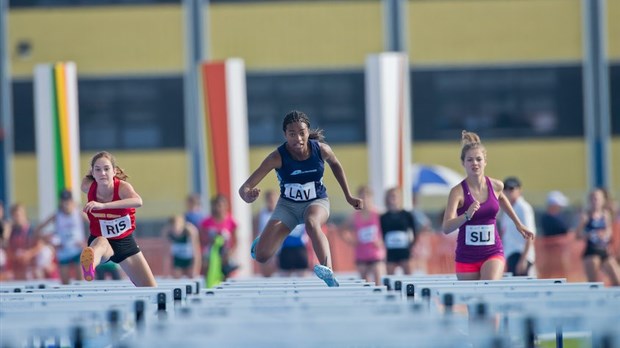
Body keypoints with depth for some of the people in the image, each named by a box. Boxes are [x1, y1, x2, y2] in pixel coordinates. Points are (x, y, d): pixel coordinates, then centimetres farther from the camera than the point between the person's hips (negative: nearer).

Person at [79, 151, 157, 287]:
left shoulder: (122, 187, -26)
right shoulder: (87, 186, -17)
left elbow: (138, 201, -52)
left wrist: (103, 205, -61)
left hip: (125, 241, 1)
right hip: (100, 239, -1)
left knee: (151, 290, 1)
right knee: (100, 243, -42)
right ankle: (89, 267, -79)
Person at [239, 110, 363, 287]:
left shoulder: (321, 149, -18)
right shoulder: (277, 157, -25)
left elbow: (335, 164, 8)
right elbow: (245, 188, -28)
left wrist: (348, 197, 11)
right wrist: (248, 195, -53)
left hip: (317, 202, -1)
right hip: (288, 205, 1)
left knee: (312, 223, -39)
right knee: (261, 256, -6)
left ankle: (328, 272, -55)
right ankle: (261, 241, 33)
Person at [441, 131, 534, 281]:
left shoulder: (496, 186, -2)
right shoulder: (458, 192, -14)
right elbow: (446, 228, -25)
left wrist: (518, 223, 30)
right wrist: (467, 215, -42)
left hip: (493, 253, 1)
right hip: (466, 256, -1)